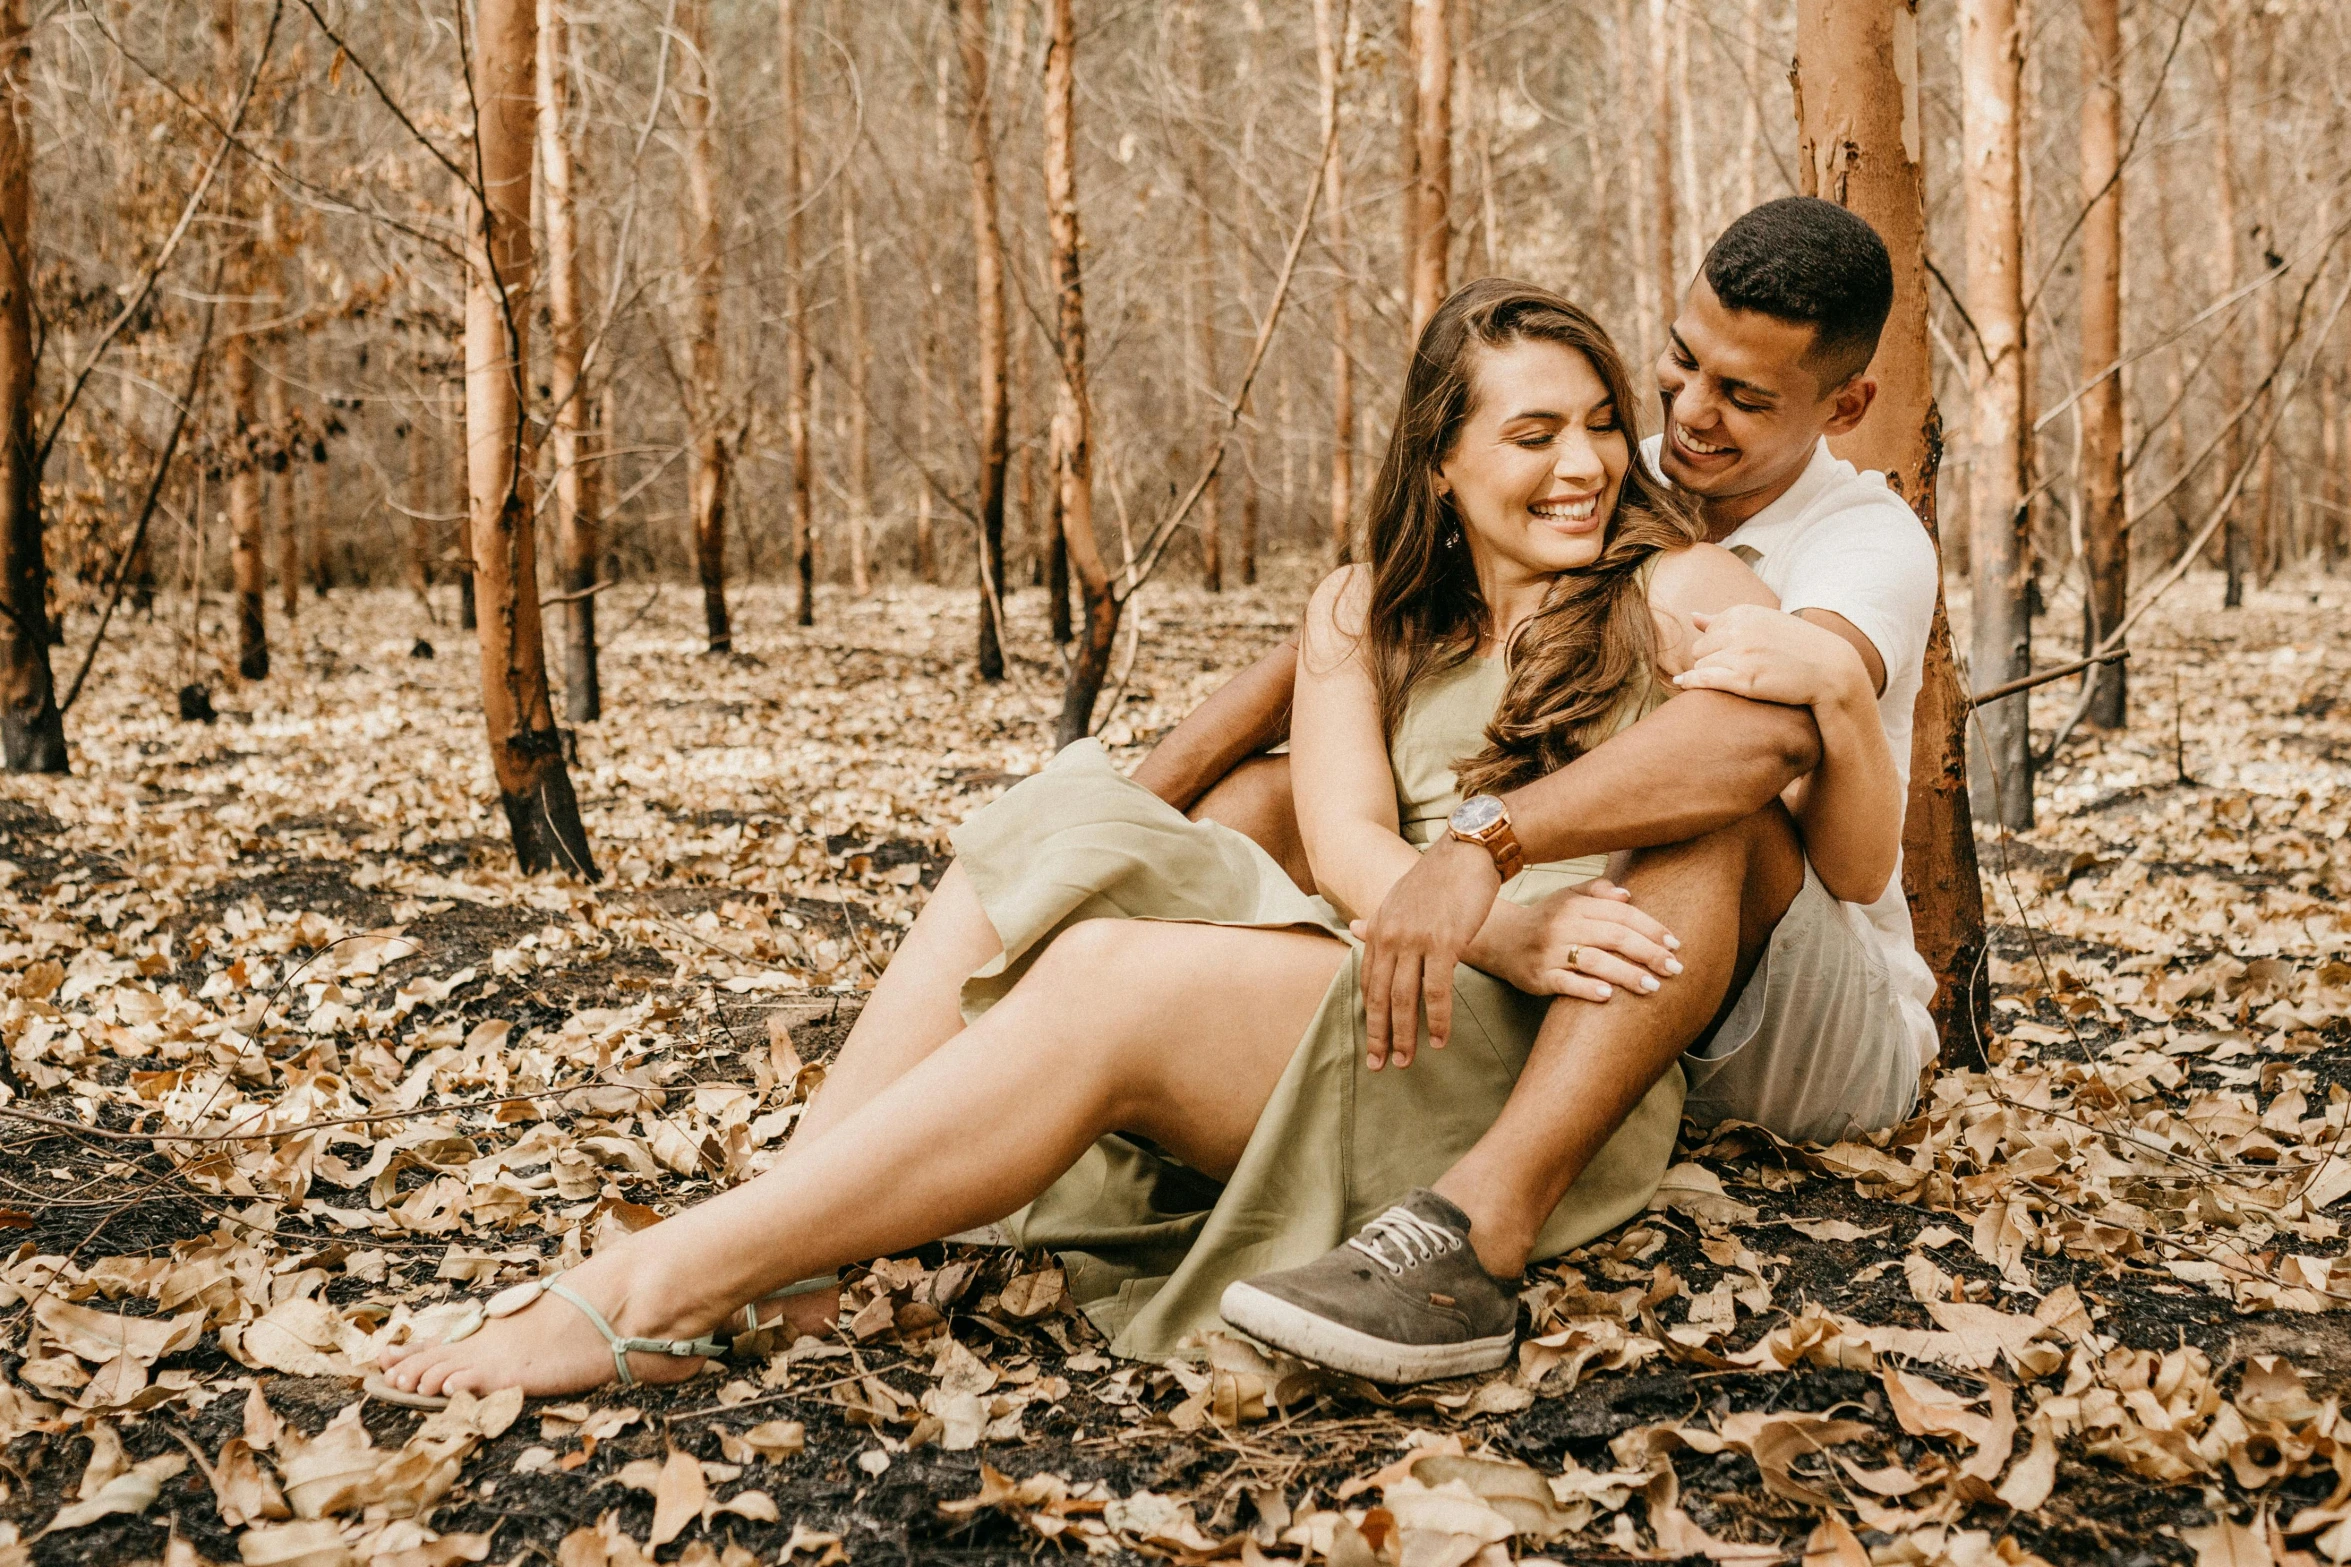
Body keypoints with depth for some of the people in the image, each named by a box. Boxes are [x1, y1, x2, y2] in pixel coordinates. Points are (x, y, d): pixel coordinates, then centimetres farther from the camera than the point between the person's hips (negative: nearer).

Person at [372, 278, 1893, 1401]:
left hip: (1540, 1073, -5)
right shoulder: (1366, 615, 15)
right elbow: (1348, 845, -2)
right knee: (1041, 855, -14)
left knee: (1115, 981, -28)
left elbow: (1843, 774, -2)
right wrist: (1499, 930, -19)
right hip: (1393, 993, 5)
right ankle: (737, 1263, -23)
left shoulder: (1678, 593, 6)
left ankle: (662, 1291, -26)